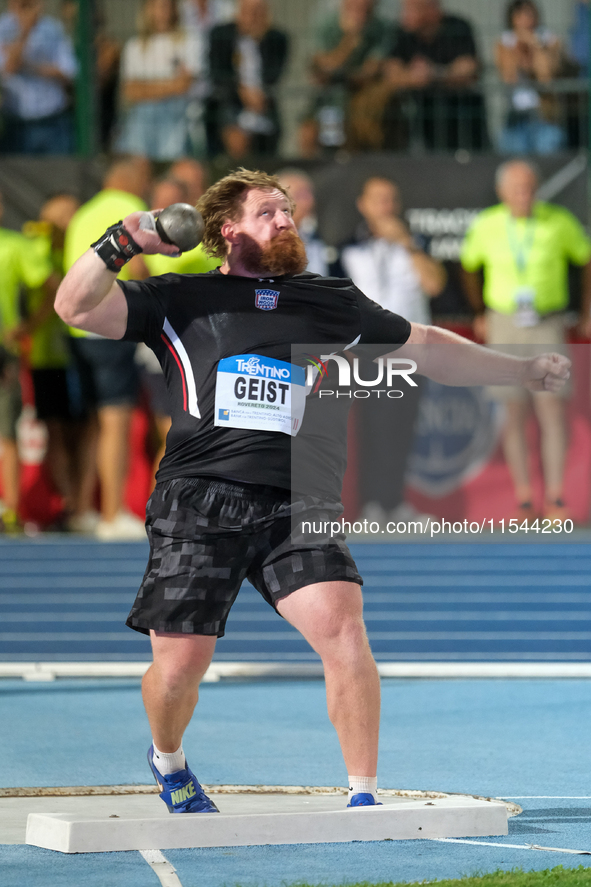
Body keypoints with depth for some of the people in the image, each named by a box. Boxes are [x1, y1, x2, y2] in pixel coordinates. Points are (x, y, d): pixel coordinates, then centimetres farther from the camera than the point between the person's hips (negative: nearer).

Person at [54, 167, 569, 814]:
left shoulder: (334, 303, 22)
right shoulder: (182, 299, 13)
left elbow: (425, 348, 32)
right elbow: (78, 307, 5)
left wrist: (526, 371, 34)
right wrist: (122, 243, -9)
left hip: (299, 503, 2)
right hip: (200, 498, -1)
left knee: (343, 628, -21)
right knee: (179, 665, -5)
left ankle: (363, 797, -10)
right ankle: (168, 759, 30)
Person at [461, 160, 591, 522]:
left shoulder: (560, 222, -11)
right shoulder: (486, 226, -7)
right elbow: (470, 265, 14)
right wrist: (480, 312, 22)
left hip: (548, 327, -1)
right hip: (505, 327, 1)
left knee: (553, 408, -12)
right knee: (515, 414, 0)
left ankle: (556, 501, -9)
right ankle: (524, 502, 7)